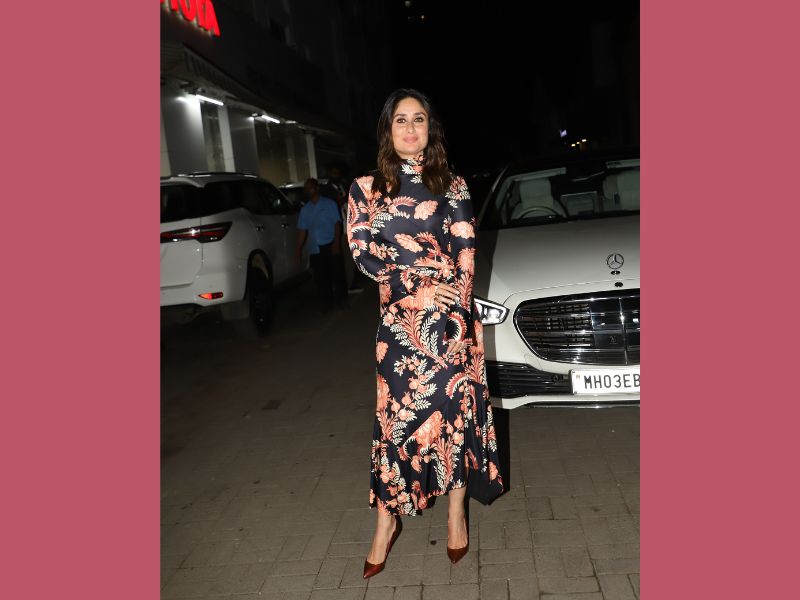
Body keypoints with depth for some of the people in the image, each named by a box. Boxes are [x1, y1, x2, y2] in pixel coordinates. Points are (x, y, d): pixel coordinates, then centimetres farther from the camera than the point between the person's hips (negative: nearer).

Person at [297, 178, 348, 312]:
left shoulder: (329, 204, 3)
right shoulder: (305, 209, 13)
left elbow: (337, 224, -2)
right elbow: (303, 230, 12)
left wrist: (336, 242, -12)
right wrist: (299, 248, 4)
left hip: (331, 246, -3)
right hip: (315, 248, 3)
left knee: (337, 273, 1)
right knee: (320, 277, 3)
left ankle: (341, 299, 13)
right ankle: (325, 302, 12)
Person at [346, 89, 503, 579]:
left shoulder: (453, 185, 8)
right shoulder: (366, 188, 7)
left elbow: (466, 252, 4)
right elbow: (362, 251, -1)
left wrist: (450, 300, -8)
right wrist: (416, 289, -11)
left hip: (453, 314, 1)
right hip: (399, 316, 0)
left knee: (457, 405, 4)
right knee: (398, 412, 3)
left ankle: (457, 512, 21)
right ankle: (387, 520, 17)